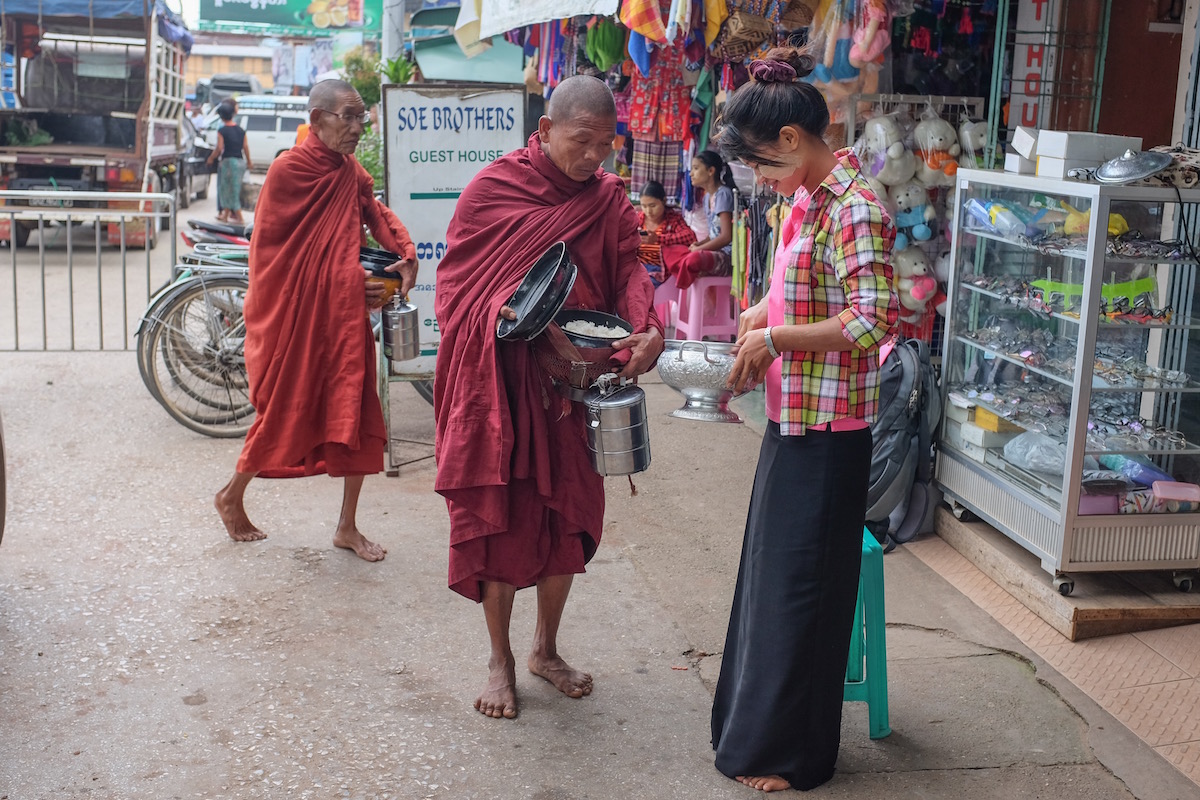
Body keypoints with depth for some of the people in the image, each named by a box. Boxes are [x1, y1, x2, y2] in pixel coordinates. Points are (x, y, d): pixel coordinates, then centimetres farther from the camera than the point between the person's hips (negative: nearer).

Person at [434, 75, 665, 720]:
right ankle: (500, 660, 19)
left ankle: (546, 649, 30)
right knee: (498, 515, 1)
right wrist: (499, 315, -21)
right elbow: (456, 279, -3)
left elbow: (629, 270, -5)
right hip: (497, 379, -3)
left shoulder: (608, 197, 5)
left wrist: (648, 332, -24)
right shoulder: (492, 188, -4)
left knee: (568, 515, 10)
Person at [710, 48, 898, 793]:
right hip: (792, 418, 9)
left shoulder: (854, 207, -19)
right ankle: (759, 721, 35)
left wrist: (774, 338, -17)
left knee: (801, 583, 2)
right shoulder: (808, 199, 9)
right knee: (772, 570, 18)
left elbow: (871, 323, -24)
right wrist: (765, 312, 4)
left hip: (826, 431, -9)